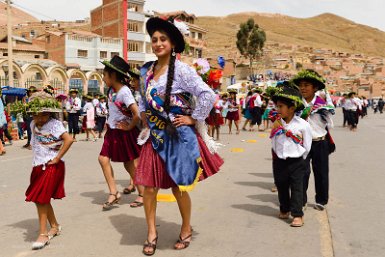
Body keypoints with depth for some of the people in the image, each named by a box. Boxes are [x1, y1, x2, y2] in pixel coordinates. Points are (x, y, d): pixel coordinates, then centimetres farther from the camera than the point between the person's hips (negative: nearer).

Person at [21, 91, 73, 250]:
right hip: (38, 166, 8)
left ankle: (43, 234, 5)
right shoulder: (33, 125, 6)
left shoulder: (54, 124, -15)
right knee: (42, 199, 14)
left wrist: (57, 158, -22)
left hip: (51, 167, -8)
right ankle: (55, 226, 31)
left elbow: (68, 140, -27)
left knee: (40, 199, -6)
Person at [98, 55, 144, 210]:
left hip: (125, 133, -8)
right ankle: (113, 193, 4)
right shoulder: (111, 90, 3)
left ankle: (142, 194, 19)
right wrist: (110, 122, 13)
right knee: (103, 159, -2)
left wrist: (130, 127, -17)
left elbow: (138, 114, -31)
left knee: (130, 165, 3)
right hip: (113, 132, 8)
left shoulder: (124, 92, -22)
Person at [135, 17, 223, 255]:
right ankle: (152, 233, 23)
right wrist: (144, 117, 10)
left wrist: (193, 119, -13)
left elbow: (208, 95, -17)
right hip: (156, 136, 5)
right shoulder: (146, 70, 6)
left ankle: (186, 230, 32)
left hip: (179, 137, -5)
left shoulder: (182, 69, -13)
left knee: (179, 187, 8)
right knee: (149, 186, 4)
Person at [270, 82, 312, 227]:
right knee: (281, 187, 15)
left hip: (296, 162, -4)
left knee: (297, 188, 0)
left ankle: (297, 215, 5)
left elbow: (306, 147, -2)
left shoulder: (303, 125, -10)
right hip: (279, 162, 4)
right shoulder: (277, 124, -1)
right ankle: (284, 209, 33)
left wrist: (298, 159, 4)